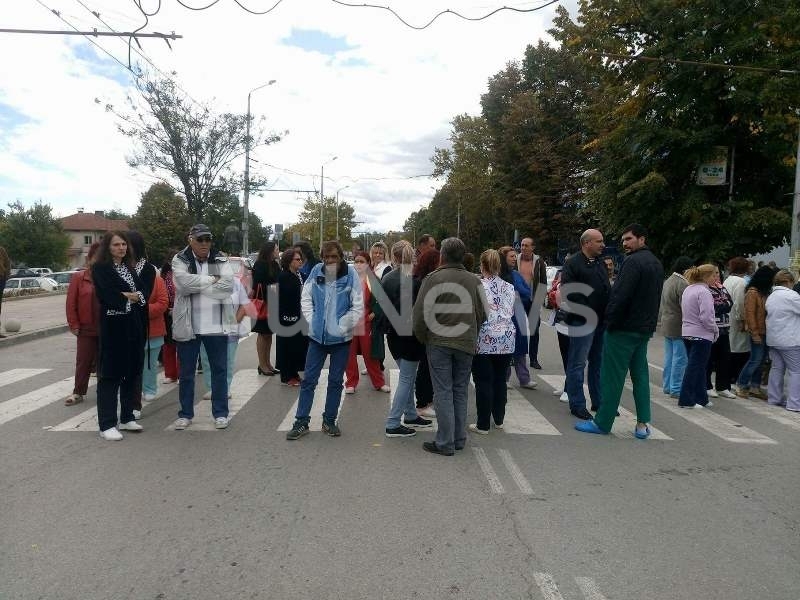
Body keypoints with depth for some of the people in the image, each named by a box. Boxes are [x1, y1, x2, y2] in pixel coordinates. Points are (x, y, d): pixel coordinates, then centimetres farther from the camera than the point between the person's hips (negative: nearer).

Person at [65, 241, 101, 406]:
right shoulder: (78, 278, -1)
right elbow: (71, 304, -1)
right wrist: (74, 325, -3)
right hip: (86, 329, 0)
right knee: (83, 362, 7)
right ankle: (78, 393, 18)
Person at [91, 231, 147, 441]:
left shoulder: (130, 268, 16)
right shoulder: (100, 268, -3)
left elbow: (142, 295, 6)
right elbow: (108, 296, -16)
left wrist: (128, 296, -10)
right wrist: (131, 297, -5)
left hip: (133, 327, 6)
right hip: (113, 327, -6)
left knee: (131, 373, 11)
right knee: (110, 375, -3)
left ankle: (126, 418, 22)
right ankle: (107, 425, 2)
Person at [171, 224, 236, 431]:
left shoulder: (221, 260, 4)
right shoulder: (180, 260, 1)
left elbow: (228, 285, -12)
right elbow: (184, 282, -19)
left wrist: (197, 287, -13)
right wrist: (211, 279, -13)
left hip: (216, 325, 1)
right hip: (188, 325, -1)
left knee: (219, 369, 7)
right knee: (186, 371, 10)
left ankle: (220, 413, 19)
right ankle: (185, 413, 23)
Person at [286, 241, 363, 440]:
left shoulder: (350, 274, -10)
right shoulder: (316, 272, -4)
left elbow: (358, 307, -8)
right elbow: (305, 299, 4)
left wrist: (342, 326, -12)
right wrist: (312, 321, -5)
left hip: (341, 338, -1)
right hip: (317, 336, 2)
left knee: (335, 381, 11)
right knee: (309, 379, 6)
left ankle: (329, 421, 25)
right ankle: (301, 422, 18)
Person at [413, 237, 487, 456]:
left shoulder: (433, 278, -7)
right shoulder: (474, 280, 4)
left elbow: (420, 313, -10)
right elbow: (482, 314, 8)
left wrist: (422, 338, 5)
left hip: (438, 343, -3)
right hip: (466, 344, 3)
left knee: (443, 392, 2)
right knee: (460, 392, 14)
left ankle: (445, 443, 6)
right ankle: (459, 439, 22)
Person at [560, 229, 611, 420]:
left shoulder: (600, 263, 17)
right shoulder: (573, 263, -9)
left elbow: (607, 289, 23)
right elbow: (569, 292, -18)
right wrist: (585, 312, -22)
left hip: (601, 321, 8)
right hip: (582, 322, -8)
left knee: (598, 362, 15)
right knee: (578, 364, -1)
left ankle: (599, 402, 26)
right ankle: (577, 405, 7)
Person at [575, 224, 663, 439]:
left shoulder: (633, 261, -16)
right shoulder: (656, 263, 15)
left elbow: (620, 295, -22)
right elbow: (654, 298, 19)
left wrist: (610, 320, -13)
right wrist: (648, 323, 18)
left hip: (624, 327, -9)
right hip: (645, 329, 9)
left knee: (612, 376, -3)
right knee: (640, 374, 12)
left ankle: (602, 423, 4)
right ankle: (642, 424, 14)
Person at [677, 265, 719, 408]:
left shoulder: (687, 290, 10)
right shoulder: (703, 291, -17)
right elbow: (706, 317, -22)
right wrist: (715, 330, -5)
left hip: (687, 333, 9)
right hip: (701, 335, -9)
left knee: (698, 367, 16)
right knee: (695, 368, -1)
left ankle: (701, 398, 24)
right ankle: (686, 400, 4)